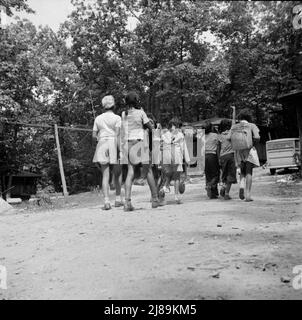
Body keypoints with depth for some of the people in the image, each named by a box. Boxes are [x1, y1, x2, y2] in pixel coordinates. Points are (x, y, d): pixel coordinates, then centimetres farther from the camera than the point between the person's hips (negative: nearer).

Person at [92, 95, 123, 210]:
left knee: (105, 175, 0)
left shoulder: (98, 118, 11)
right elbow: (117, 134, -9)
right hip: (113, 144, -2)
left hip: (102, 145, 3)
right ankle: (118, 199, 17)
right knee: (117, 174, 12)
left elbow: (94, 135, 9)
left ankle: (106, 201, -8)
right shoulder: (117, 118, 0)